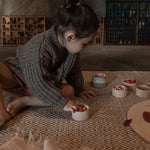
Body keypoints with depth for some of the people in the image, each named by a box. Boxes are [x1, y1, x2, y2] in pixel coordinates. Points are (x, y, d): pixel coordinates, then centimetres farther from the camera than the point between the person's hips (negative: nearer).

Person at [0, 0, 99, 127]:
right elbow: (37, 82, -38)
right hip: (14, 77, -6)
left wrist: (78, 89, 16)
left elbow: (74, 69, 6)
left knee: (69, 90, -20)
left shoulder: (72, 45, -12)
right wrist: (63, 102, -37)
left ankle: (22, 101, -19)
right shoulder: (39, 48, -36)